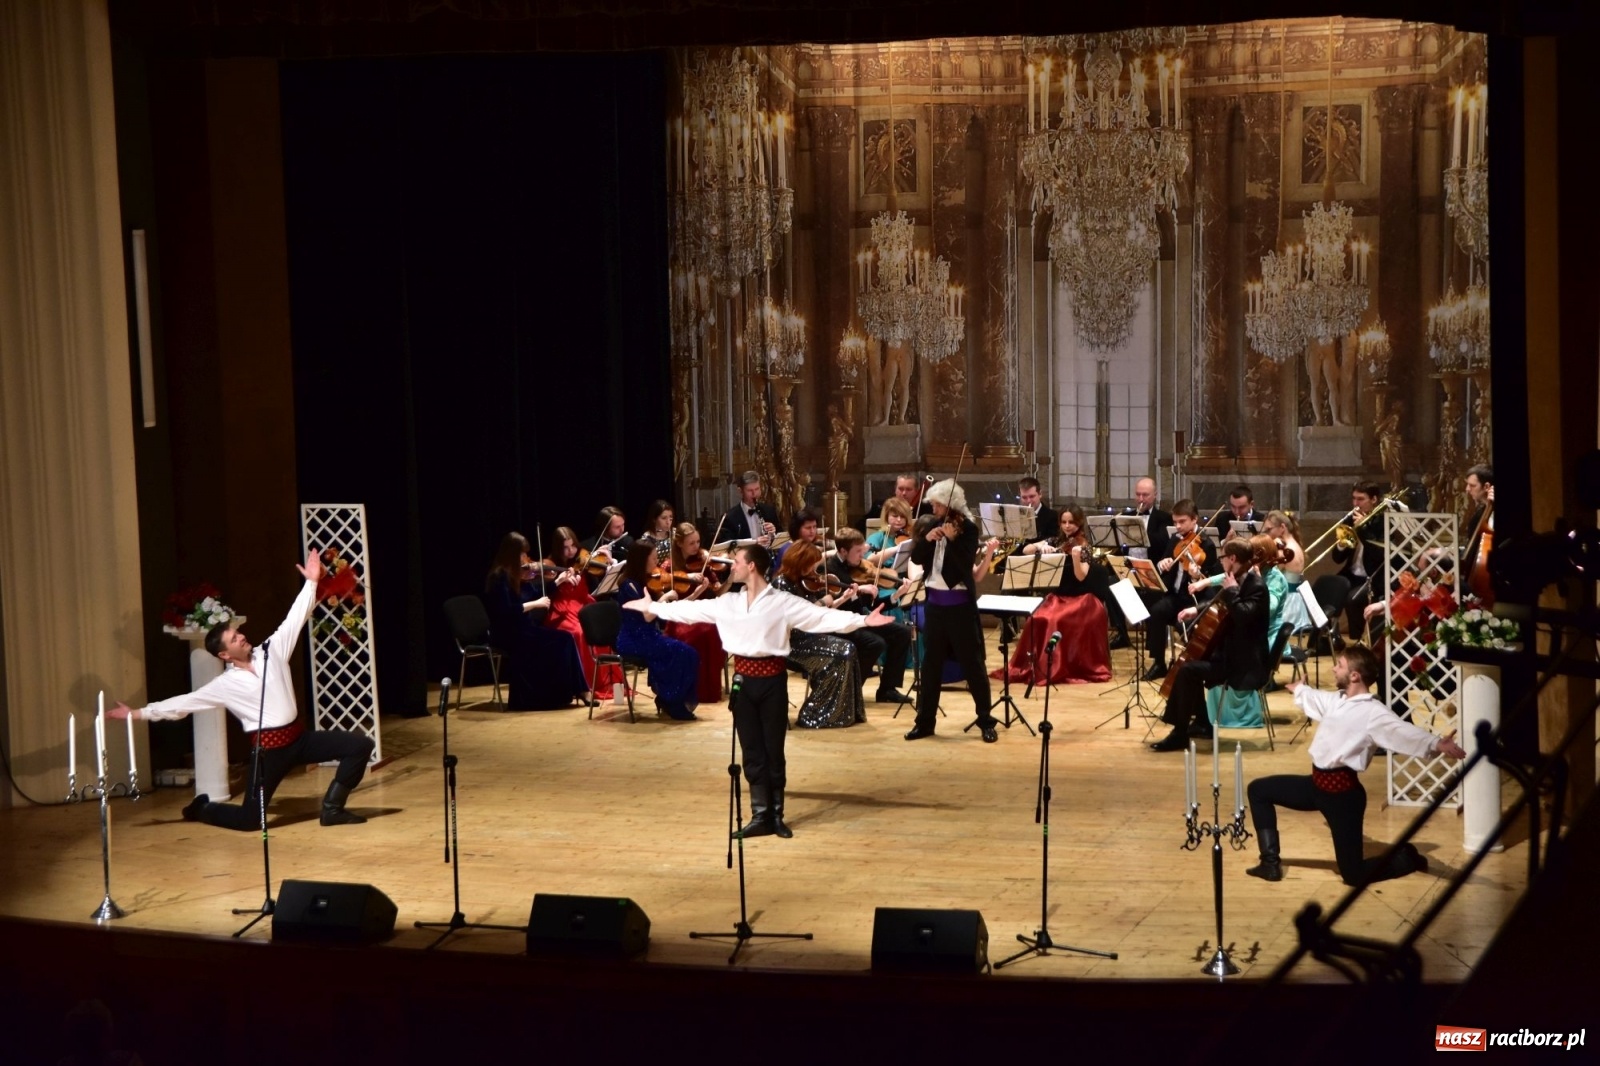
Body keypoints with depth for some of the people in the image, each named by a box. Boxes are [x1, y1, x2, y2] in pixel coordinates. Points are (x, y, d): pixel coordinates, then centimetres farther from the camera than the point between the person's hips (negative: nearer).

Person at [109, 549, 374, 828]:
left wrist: (311, 582, 0)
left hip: (300, 736, 4)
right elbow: (185, 702, 0)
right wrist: (139, 713, -2)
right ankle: (203, 808, 27)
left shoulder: (272, 651, 5)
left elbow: (294, 620, 6)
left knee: (360, 745, -9)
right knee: (249, 820, -6)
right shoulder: (224, 684, -3)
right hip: (270, 747, -4)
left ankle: (331, 808, 0)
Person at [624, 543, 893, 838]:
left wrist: (862, 620, -24)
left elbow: (823, 617, -14)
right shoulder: (726, 603, 7)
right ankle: (760, 816, 13)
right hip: (743, 679, 4)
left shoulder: (784, 603, -7)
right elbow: (689, 609, 16)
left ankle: (776, 814, 16)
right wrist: (653, 607, 20)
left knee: (773, 750, 4)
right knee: (752, 751, 7)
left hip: (771, 679, -4)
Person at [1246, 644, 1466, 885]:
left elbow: (1403, 731, -35)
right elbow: (1312, 697, 31)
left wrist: (1436, 744, -54)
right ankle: (1271, 862, 18)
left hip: (1342, 790, -9)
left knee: (1354, 875, -5)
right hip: (1317, 783, 9)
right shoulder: (1337, 700, 8)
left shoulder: (1373, 713, -19)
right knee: (1258, 789, 15)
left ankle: (1406, 858, 25)